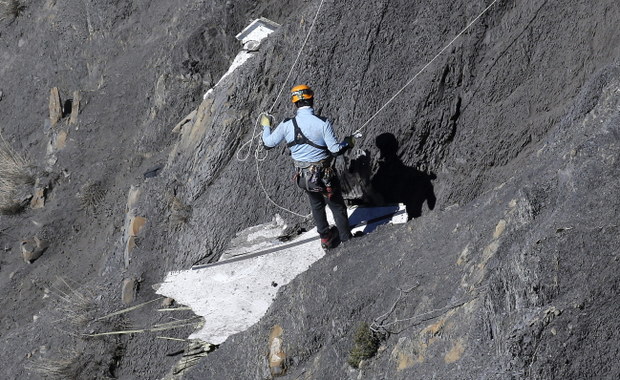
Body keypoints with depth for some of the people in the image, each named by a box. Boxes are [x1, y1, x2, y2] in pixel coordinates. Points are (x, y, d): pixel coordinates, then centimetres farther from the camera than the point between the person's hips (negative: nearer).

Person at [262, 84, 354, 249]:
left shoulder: (287, 125, -13)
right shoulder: (322, 123, -23)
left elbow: (268, 143, -1)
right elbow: (335, 149, -21)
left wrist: (266, 126, 18)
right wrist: (348, 143, 0)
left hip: (303, 175, 4)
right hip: (324, 173, -3)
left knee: (317, 205, 27)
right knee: (337, 205, 17)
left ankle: (325, 238, 38)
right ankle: (346, 239, 27)